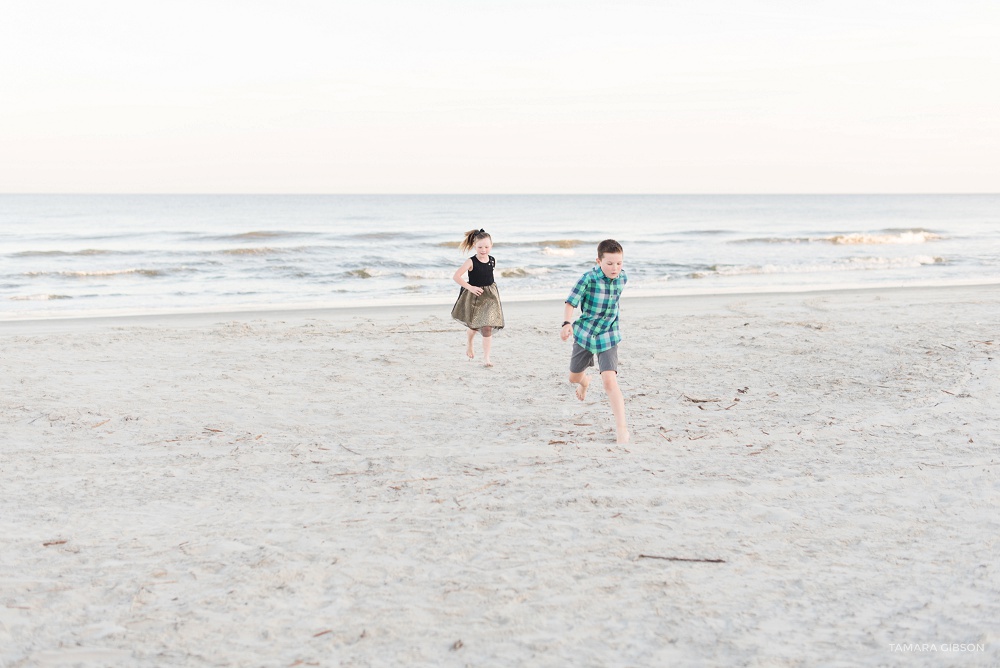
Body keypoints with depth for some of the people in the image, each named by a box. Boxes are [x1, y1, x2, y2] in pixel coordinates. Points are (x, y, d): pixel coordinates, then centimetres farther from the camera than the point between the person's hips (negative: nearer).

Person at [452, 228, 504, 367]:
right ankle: (469, 341, 49)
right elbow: (456, 276, -21)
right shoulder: (471, 262, -17)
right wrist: (470, 287, -23)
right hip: (474, 297, -2)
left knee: (487, 326, -7)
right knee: (475, 325, 15)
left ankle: (486, 358, -3)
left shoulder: (492, 261, -2)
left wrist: (490, 286, 10)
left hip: (490, 296, 2)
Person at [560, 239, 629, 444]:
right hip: (584, 333, 0)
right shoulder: (588, 279, -20)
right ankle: (585, 382, 60)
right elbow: (570, 302, -22)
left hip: (608, 337, 0)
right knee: (574, 378, 20)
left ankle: (622, 429, -18)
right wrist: (566, 323, -38)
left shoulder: (622, 278, -7)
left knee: (609, 381, -19)